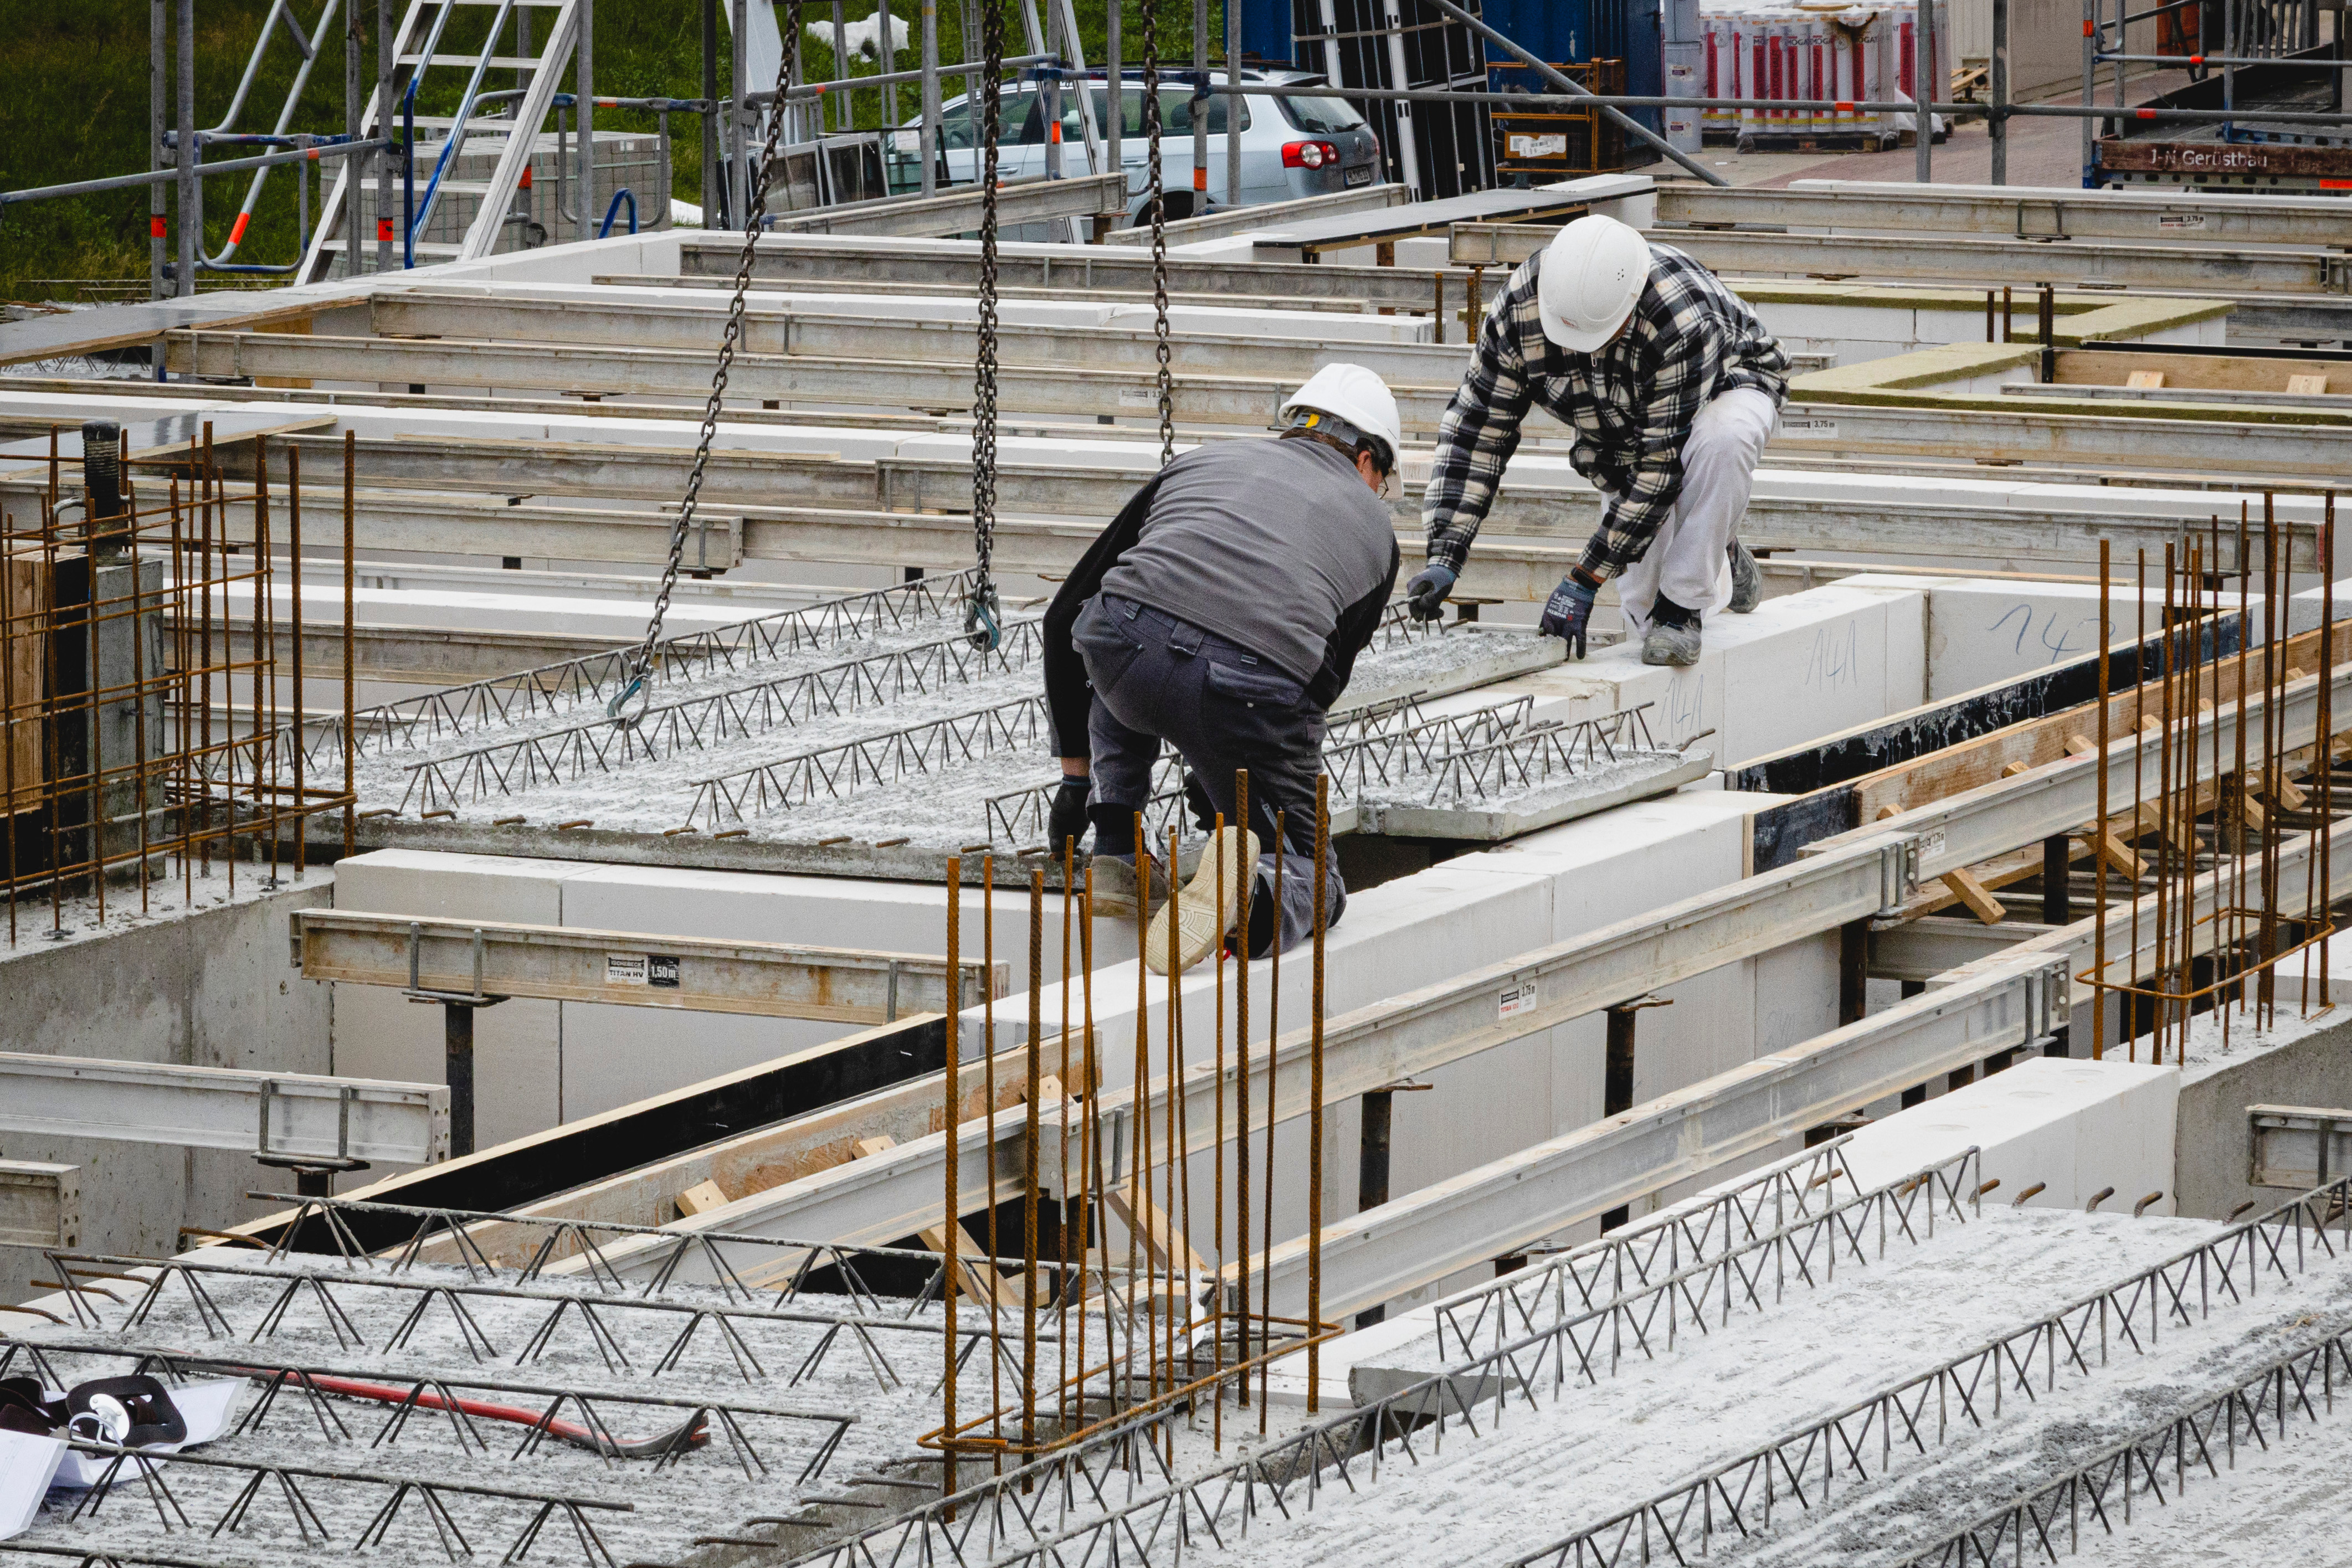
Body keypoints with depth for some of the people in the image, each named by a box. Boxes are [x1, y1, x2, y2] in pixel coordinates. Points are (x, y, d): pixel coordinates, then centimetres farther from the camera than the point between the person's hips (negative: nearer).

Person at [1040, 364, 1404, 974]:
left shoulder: (1202, 461, 31)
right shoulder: (1375, 528, 28)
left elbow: (1065, 617, 32)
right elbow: (1326, 678, 31)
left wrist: (1076, 772, 39)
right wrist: (1216, 776, 46)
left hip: (1125, 646, 2)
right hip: (1254, 690, -2)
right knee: (1312, 884, 19)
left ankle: (1118, 855, 26)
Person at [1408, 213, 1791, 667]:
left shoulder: (1684, 322, -43)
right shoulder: (1519, 309, -30)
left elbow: (1661, 463, -38)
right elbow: (1477, 429, -21)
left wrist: (1585, 579, -36)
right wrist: (1444, 556, -30)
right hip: (1623, 435, 4)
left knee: (1720, 440, -42)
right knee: (1644, 625, -4)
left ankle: (1681, 606, -24)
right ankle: (1719, 561, 29)